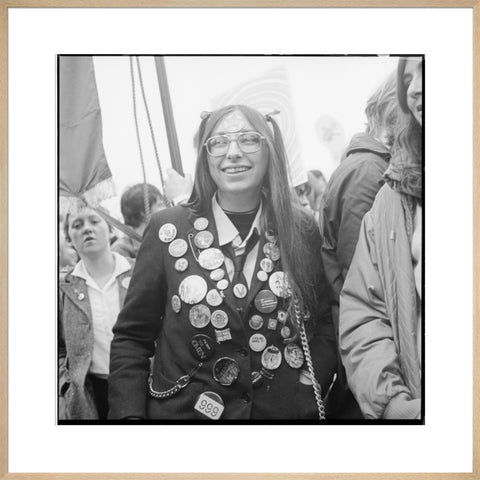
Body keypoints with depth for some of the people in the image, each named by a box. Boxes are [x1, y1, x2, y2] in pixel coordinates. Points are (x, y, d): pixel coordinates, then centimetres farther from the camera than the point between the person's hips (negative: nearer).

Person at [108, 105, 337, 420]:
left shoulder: (301, 229, -3)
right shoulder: (168, 230, -7)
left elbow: (323, 326, 1)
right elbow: (131, 338, -3)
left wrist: (310, 396, -12)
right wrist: (129, 414, -13)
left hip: (286, 411, 1)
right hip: (185, 410, -1)